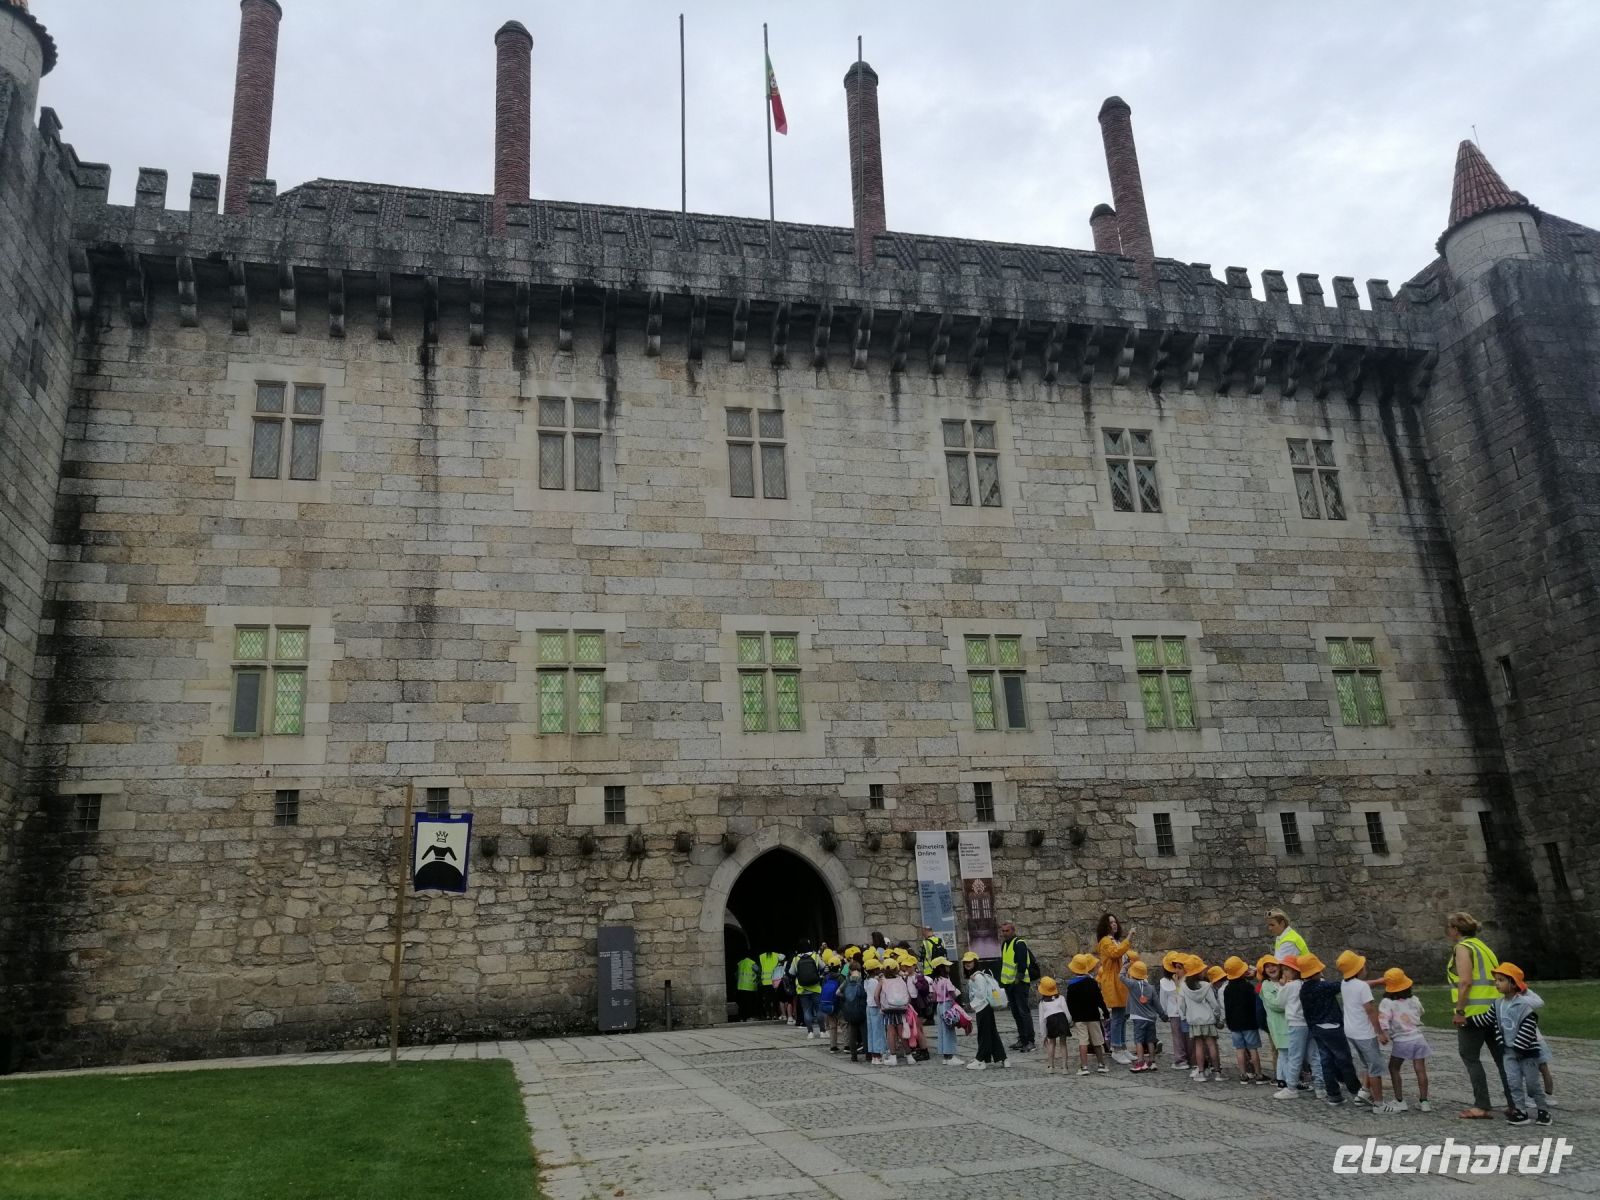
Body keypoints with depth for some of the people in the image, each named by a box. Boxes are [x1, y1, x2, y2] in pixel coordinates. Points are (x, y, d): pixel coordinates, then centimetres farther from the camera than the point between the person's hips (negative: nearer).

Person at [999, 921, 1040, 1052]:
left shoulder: (1019, 944, -11)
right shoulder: (1004, 944, 16)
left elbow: (1022, 963, -20)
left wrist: (1019, 977, -24)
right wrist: (1002, 979, 20)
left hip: (1020, 983, -9)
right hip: (1009, 983, 9)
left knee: (1024, 1012, -8)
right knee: (1015, 1013, 12)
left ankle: (1030, 1041, -6)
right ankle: (1022, 1039, 20)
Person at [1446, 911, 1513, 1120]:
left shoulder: (1462, 947, -8)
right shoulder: (1482, 945, 18)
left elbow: (1465, 981, -17)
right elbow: (1494, 977, 19)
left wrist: (1459, 1011, -15)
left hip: (1474, 1011, -8)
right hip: (1495, 1009, 8)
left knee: (1470, 1057, -1)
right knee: (1501, 1057, 11)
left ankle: (1482, 1107, -4)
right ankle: (1514, 1103, 12)